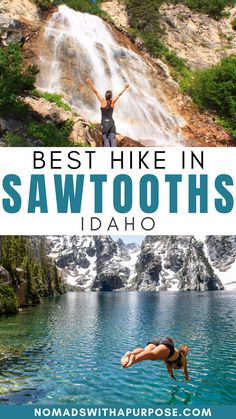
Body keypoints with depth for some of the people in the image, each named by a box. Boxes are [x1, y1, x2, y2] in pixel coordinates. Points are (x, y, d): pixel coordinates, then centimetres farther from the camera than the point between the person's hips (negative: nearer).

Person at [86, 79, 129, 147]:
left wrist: (90, 83, -6)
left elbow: (96, 92, -7)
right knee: (112, 139, -2)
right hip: (111, 122, 2)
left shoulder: (103, 101, -7)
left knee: (106, 139, -3)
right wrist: (125, 88, 24)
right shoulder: (112, 102, -1)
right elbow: (119, 94, 12)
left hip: (104, 123, -2)